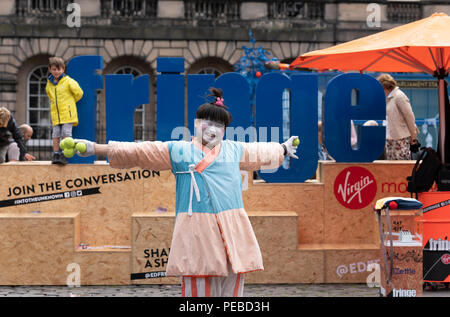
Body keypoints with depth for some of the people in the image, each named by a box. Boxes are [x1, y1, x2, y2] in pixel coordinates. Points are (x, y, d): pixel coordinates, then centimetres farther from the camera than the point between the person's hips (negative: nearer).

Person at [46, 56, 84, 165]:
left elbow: (78, 93, 0)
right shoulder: (49, 84, 10)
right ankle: (56, 154, 7)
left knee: (66, 134, -7)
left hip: (67, 113, -4)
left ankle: (64, 155, -7)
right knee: (56, 135, 2)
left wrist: (70, 102, 9)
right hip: (55, 114, 5)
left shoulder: (68, 81, -5)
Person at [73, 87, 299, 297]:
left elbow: (260, 153, 39)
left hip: (232, 230, 4)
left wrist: (283, 150, 54)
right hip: (196, 229, -4)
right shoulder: (178, 151, 9)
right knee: (198, 285, -7)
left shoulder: (234, 150, 20)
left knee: (232, 282, 1)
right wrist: (96, 148, -2)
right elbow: (138, 152, 4)